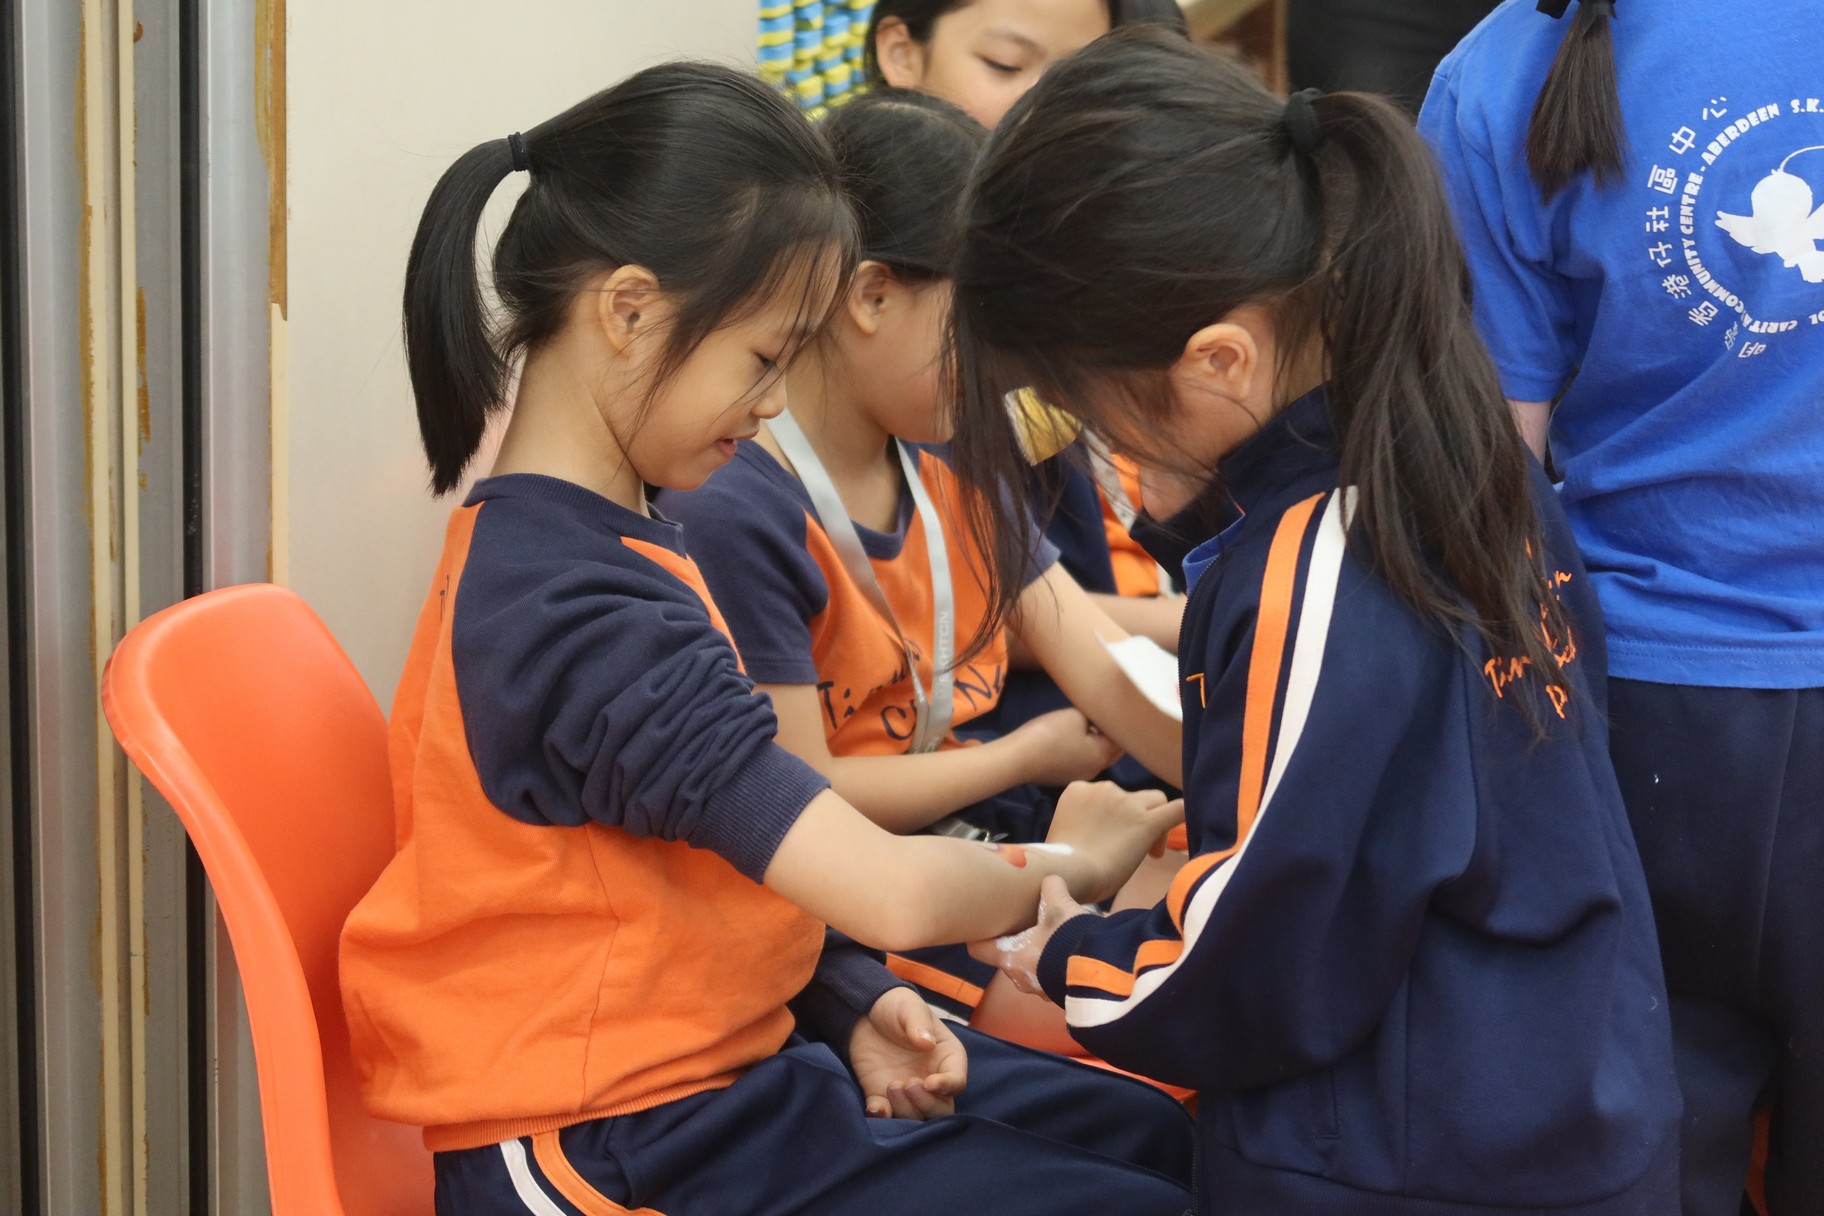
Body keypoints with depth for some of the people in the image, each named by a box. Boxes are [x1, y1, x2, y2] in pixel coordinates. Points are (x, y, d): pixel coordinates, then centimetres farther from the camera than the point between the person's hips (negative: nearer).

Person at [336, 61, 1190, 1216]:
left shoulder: (554, 545, 6)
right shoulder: (588, 616, -26)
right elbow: (893, 891, -29)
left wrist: (853, 1003, -3)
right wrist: (1069, 863, -11)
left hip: (696, 1071, 10)